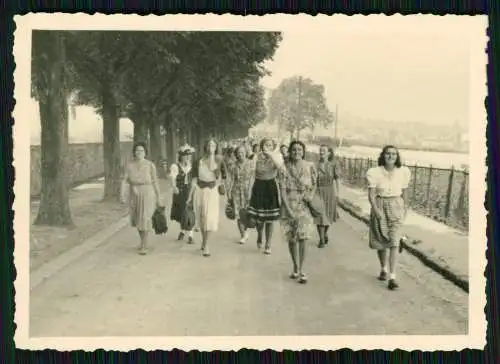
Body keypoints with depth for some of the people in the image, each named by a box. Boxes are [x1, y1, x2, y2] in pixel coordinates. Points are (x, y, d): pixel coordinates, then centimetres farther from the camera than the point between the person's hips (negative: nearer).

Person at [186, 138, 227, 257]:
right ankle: (204, 241, 29)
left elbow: (223, 178, 13)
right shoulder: (199, 161, 0)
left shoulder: (219, 161, 0)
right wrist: (190, 196, -1)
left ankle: (205, 244, -2)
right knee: (201, 217, 10)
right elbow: (194, 180, 1)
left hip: (212, 191, -1)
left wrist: (218, 183, -2)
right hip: (200, 190, 1)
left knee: (210, 218, -9)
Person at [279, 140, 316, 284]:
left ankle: (301, 270, 2)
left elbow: (314, 184, 11)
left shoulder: (309, 167, -1)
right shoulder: (285, 167, -3)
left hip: (305, 206, -1)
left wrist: (311, 195, -10)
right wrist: (288, 209, -14)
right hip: (290, 205, 1)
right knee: (292, 239, 9)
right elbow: (283, 189, -6)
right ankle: (295, 268, 26)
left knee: (303, 238, -7)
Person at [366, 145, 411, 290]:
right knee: (380, 241, 12)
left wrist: (405, 209, 15)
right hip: (380, 207, 0)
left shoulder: (403, 172, -4)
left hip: (396, 207, 0)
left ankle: (392, 277, -11)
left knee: (394, 242, -10)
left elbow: (405, 193, 8)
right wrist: (376, 209, -25)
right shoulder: (374, 173, -10)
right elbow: (371, 194, -12)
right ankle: (383, 269, 37)